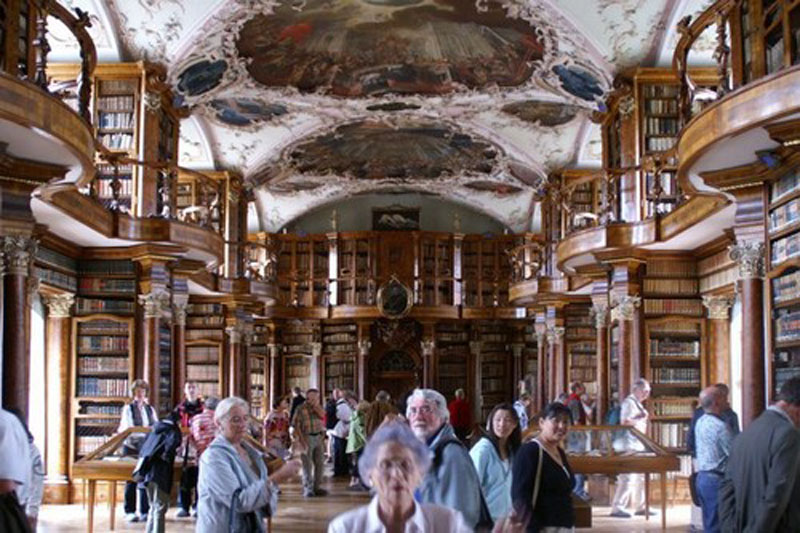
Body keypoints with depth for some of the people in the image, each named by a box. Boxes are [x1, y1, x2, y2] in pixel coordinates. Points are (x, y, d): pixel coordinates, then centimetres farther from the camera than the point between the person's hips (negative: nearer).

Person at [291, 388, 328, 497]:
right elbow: (296, 426, -9)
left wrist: (315, 405, -12)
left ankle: (316, 487, 18)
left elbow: (322, 415, -10)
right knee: (307, 465, -3)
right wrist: (302, 441, -15)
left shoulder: (317, 407, 10)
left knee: (320, 463, 8)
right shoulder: (301, 409, -7)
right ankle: (307, 489, 2)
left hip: (318, 438, 6)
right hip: (307, 438, -6)